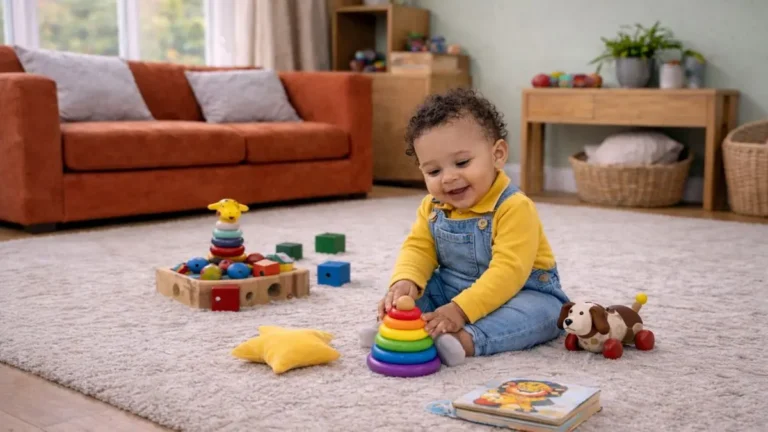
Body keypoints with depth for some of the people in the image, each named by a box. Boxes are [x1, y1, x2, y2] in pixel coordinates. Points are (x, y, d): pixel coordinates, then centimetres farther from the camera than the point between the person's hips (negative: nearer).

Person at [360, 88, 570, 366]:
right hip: (450, 289, 6)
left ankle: (468, 338, -51)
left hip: (519, 292, -6)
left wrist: (461, 309, -41)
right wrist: (405, 282, -29)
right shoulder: (432, 207, -3)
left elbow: (508, 271, -33)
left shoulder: (514, 208, -26)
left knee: (539, 311, -34)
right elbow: (418, 248, -5)